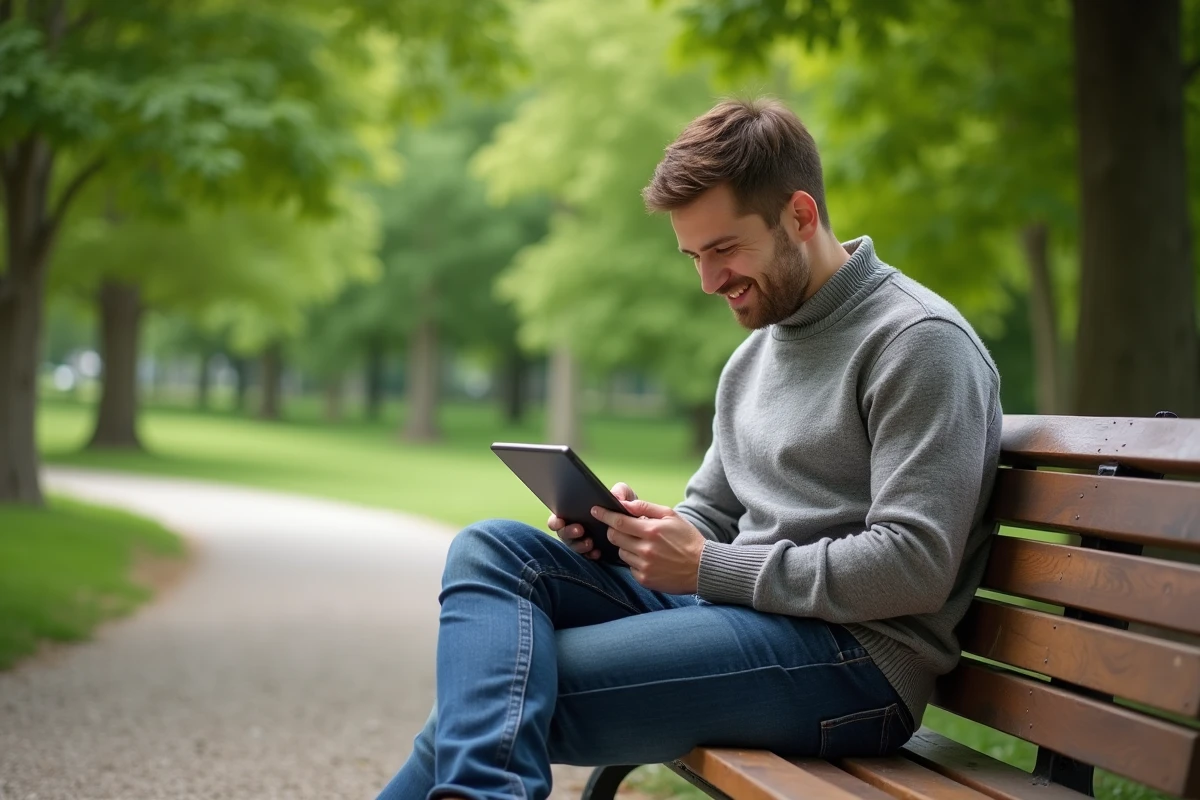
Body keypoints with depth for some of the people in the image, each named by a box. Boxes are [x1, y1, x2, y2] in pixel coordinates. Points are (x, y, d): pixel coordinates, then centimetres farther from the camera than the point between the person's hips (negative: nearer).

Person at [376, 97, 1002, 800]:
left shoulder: (918, 341, -9)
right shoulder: (754, 356, 20)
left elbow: (914, 568, -17)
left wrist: (708, 567, -17)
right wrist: (632, 528, 0)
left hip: (854, 656, -9)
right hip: (737, 608, 9)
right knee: (491, 550, -10)